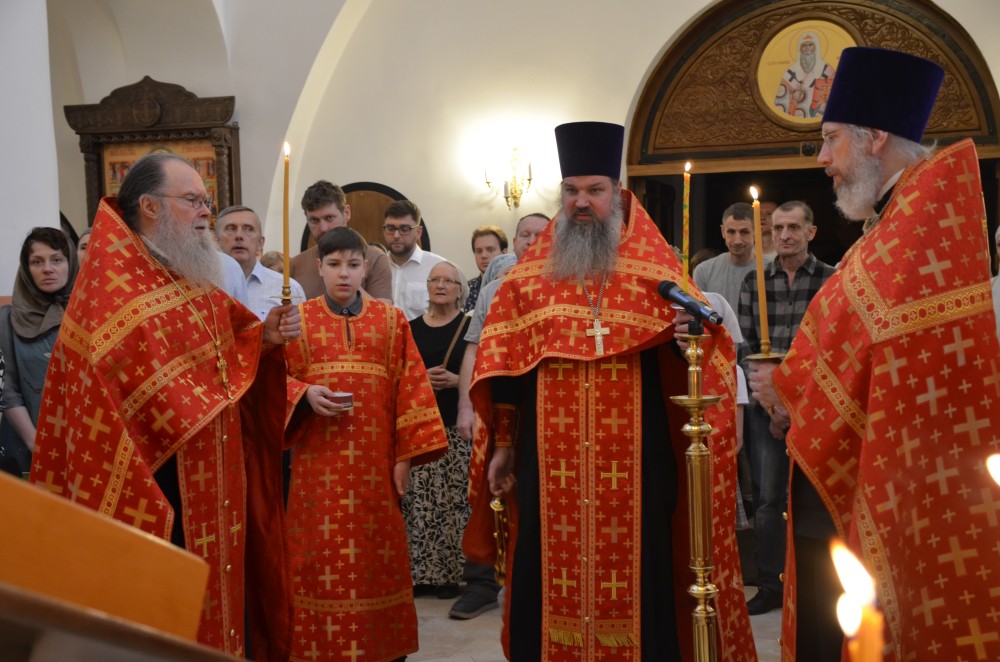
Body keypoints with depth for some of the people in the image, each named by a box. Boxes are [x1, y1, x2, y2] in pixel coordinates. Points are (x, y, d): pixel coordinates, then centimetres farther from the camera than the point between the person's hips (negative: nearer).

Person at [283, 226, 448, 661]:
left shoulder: (391, 320, 7)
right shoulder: (298, 319, 7)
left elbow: (410, 388, 2)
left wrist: (407, 455, -4)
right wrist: (305, 394, -16)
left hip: (375, 460, 0)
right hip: (319, 461, 0)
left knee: (377, 555, 5)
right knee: (323, 555, 1)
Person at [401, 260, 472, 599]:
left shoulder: (470, 327, 2)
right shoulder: (411, 328, 13)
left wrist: (456, 380, -15)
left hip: (457, 425, -3)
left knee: (454, 500, -4)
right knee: (417, 500, 0)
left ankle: (450, 573, 6)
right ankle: (420, 572, 9)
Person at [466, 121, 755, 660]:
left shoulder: (655, 269, 4)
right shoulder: (529, 273, 9)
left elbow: (695, 343, 2)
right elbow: (502, 365, 9)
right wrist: (501, 446, 6)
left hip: (633, 459, -1)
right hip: (549, 461, 2)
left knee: (634, 572, 3)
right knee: (550, 576, 6)